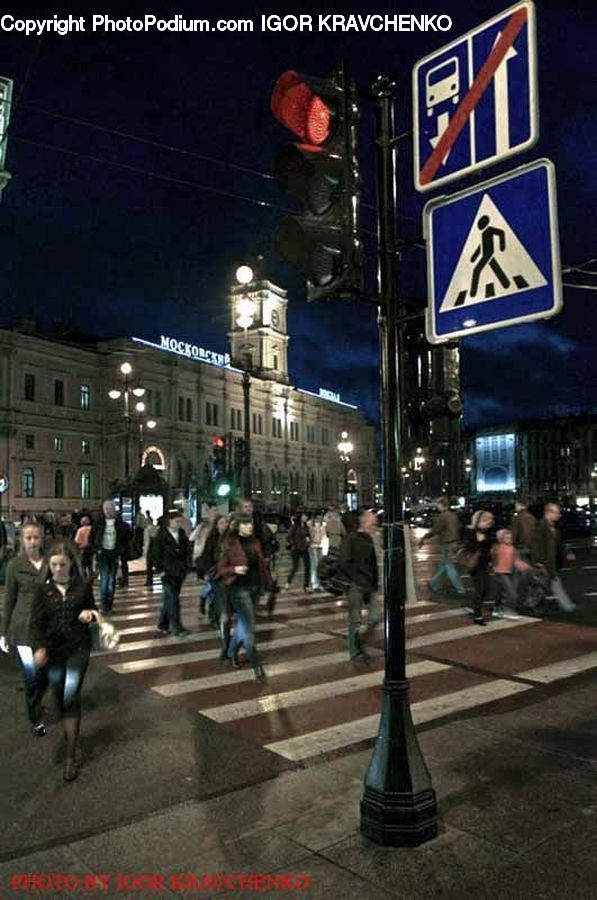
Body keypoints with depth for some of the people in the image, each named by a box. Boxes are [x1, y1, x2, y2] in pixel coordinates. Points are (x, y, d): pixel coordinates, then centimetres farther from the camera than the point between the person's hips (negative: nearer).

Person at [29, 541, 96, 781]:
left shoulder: (83, 585, -2)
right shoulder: (43, 589, -3)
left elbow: (91, 610, 12)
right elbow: (36, 623, -5)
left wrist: (88, 614, -12)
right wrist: (39, 648, -21)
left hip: (78, 648, -2)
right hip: (53, 650, 2)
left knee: (71, 696, -11)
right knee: (60, 698, 11)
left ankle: (71, 755, -4)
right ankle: (69, 733, 35)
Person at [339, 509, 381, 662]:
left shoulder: (369, 540, 13)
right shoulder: (350, 539, -10)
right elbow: (345, 563, -16)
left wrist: (374, 584, 9)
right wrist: (359, 580, -16)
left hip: (369, 585, 7)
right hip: (355, 586, -7)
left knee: (375, 616, 2)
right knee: (355, 619, 1)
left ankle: (360, 642, 23)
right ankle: (355, 652, 15)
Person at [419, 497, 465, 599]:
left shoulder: (443, 516, -18)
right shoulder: (453, 515, 7)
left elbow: (434, 530, -17)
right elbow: (458, 528, 15)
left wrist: (423, 539, -8)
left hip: (447, 545, -9)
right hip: (454, 543, 9)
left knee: (449, 567, 0)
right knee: (443, 565, 17)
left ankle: (460, 590, 1)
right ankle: (434, 585, 29)